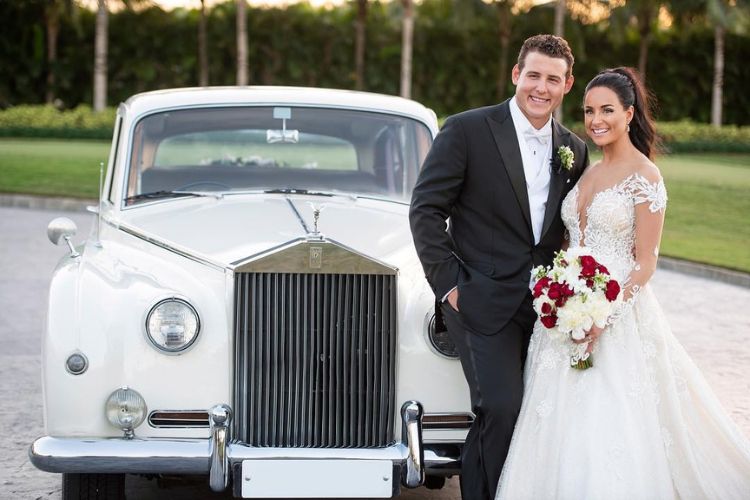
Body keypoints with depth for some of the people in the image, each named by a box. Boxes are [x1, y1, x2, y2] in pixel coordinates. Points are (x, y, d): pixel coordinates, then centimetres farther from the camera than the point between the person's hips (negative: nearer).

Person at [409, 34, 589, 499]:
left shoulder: (575, 150, 9)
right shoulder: (467, 130, -6)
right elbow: (426, 209, -7)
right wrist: (449, 283, -11)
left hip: (545, 305, 5)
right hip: (482, 300, -5)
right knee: (502, 408, -17)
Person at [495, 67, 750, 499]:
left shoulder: (645, 177, -8)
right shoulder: (589, 173, 14)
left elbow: (646, 261, -11)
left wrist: (608, 310, -21)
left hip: (621, 314, -7)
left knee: (612, 426, -8)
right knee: (567, 427, 6)